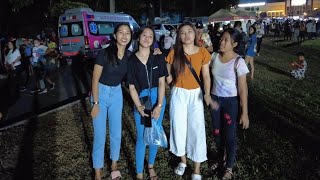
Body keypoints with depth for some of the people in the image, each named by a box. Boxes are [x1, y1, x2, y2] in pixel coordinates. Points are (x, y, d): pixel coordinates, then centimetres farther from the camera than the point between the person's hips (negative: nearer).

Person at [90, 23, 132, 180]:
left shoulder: (129, 56, -6)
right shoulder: (104, 53, -19)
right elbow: (95, 79, -14)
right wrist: (95, 103, -15)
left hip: (117, 93, 4)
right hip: (101, 93, -4)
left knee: (116, 132, 13)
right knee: (100, 135, 2)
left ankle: (114, 165, 34)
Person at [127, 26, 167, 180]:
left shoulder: (158, 58, -3)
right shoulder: (132, 60, -5)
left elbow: (161, 82, -5)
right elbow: (132, 87, -4)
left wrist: (159, 105, -14)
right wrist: (139, 107, -15)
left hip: (157, 98, 2)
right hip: (141, 100, -1)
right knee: (142, 137, 2)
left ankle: (151, 166, 36)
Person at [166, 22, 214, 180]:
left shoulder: (202, 52, -4)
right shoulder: (174, 53, -4)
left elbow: (206, 75, -1)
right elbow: (168, 76, -1)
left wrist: (207, 93, -16)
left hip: (195, 94, 0)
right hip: (178, 94, 1)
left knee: (197, 129, 0)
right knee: (179, 127, 11)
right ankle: (183, 161, 35)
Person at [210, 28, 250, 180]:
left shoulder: (238, 62, -17)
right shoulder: (214, 57, -4)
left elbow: (243, 89, -14)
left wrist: (244, 113, -14)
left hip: (231, 102, -4)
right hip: (215, 99, 5)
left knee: (230, 136, 9)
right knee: (217, 133, 19)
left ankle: (229, 168, 31)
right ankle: (220, 159, 45)